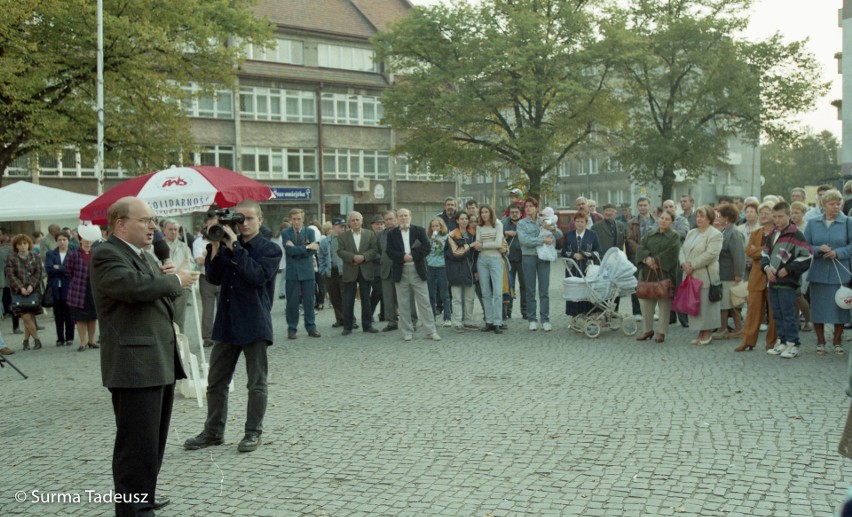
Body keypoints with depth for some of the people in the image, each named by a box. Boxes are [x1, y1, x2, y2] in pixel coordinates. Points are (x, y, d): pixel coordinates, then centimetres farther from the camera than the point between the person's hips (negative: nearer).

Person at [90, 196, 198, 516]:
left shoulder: (143, 256, 19)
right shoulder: (107, 254, -11)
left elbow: (156, 292, 24)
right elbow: (134, 285, -28)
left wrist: (168, 280, 1)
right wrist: (175, 280, -13)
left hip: (160, 361, 10)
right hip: (135, 364, -10)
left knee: (153, 440, 18)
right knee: (137, 443, -4)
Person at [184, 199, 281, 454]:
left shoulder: (270, 249, -3)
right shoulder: (229, 245, 9)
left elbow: (258, 275, -20)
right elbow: (215, 278, 3)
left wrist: (235, 249, -19)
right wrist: (215, 247, -7)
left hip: (254, 324, -5)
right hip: (227, 322, 5)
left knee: (256, 383, 5)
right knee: (216, 381, 12)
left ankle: (253, 432, 16)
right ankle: (213, 431, 24)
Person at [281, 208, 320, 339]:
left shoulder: (309, 232, 6)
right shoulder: (285, 233, 1)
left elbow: (313, 250, -7)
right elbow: (290, 250, -14)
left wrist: (296, 249, -13)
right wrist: (306, 247, -15)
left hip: (307, 271, 2)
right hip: (292, 271, -1)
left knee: (309, 301, 6)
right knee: (292, 302, 1)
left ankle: (311, 327, 15)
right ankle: (292, 329, 10)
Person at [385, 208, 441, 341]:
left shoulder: (419, 230, 7)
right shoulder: (392, 234, 8)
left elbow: (427, 247, -2)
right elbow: (389, 252, -1)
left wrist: (413, 255, -12)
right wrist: (403, 257, -16)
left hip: (418, 271, -1)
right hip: (401, 272, 1)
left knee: (424, 302, 0)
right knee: (403, 304, 4)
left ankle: (431, 331, 4)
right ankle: (407, 332, 13)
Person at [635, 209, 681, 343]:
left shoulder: (674, 236, 2)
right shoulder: (649, 235, 14)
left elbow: (671, 253, -11)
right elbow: (641, 248, 3)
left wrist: (655, 260, -15)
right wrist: (647, 259, -15)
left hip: (665, 273, -3)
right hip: (647, 273, 4)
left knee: (664, 302, 0)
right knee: (645, 301, 3)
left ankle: (661, 332, 8)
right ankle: (647, 330, 16)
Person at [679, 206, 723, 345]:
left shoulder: (715, 234, -6)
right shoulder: (691, 233, 18)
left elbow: (710, 254, -17)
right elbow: (682, 250, 13)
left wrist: (692, 265, -17)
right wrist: (684, 263, -7)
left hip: (705, 276, -7)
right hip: (691, 275, 7)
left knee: (705, 304, -2)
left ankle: (707, 333, 10)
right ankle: (700, 333, 16)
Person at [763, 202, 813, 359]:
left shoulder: (796, 235, -9)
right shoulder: (772, 234, 14)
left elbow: (806, 257, -12)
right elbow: (765, 253, 19)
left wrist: (787, 270, -15)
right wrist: (766, 267, 0)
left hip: (787, 282, -7)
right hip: (773, 281, 7)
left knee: (789, 314, -4)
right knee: (777, 313, 12)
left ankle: (793, 344, 4)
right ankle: (783, 341, 22)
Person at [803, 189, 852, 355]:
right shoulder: (813, 223, 5)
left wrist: (837, 253, -17)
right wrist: (819, 249, -14)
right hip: (818, 272, 1)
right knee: (818, 307, 4)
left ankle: (837, 341, 19)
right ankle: (820, 341, 17)